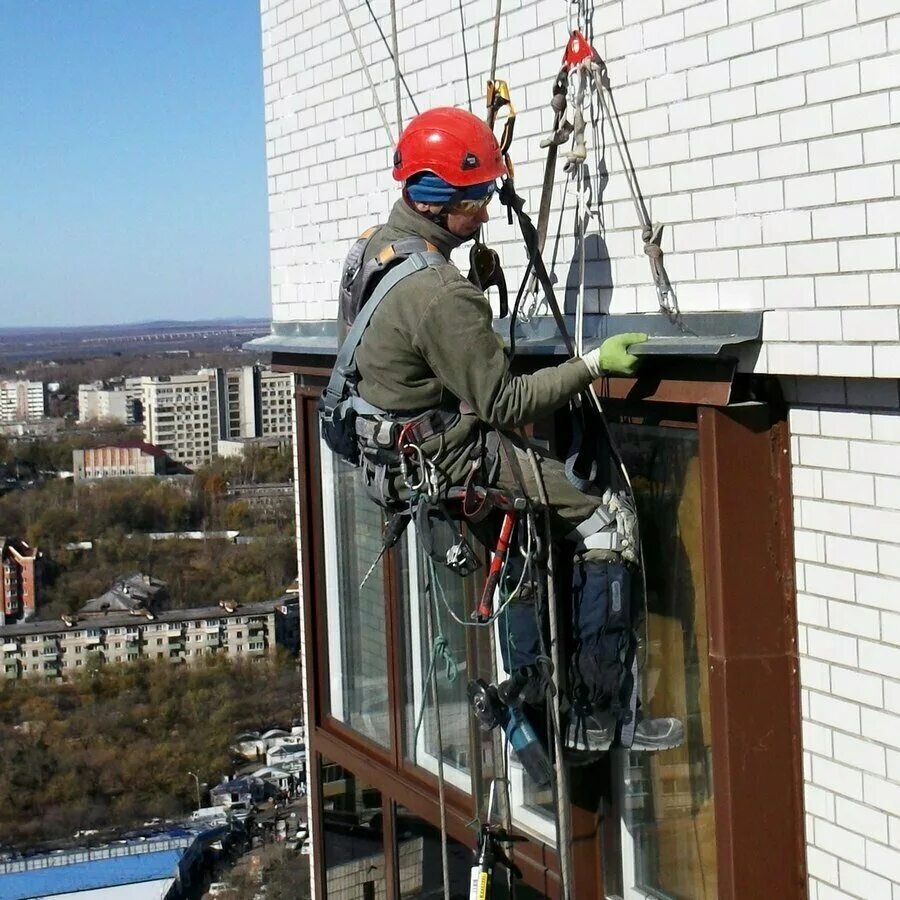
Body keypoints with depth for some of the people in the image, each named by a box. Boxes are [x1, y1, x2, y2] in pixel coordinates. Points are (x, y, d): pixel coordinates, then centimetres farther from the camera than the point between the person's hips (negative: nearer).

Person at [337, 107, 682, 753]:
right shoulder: (439, 294, -26)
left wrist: (486, 347, 20)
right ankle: (598, 718, -5)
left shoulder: (375, 246, 4)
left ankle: (526, 683, 30)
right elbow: (506, 405, -20)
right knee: (608, 518, -7)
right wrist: (594, 365, -17)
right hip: (445, 465, -10)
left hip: (392, 451, 10)